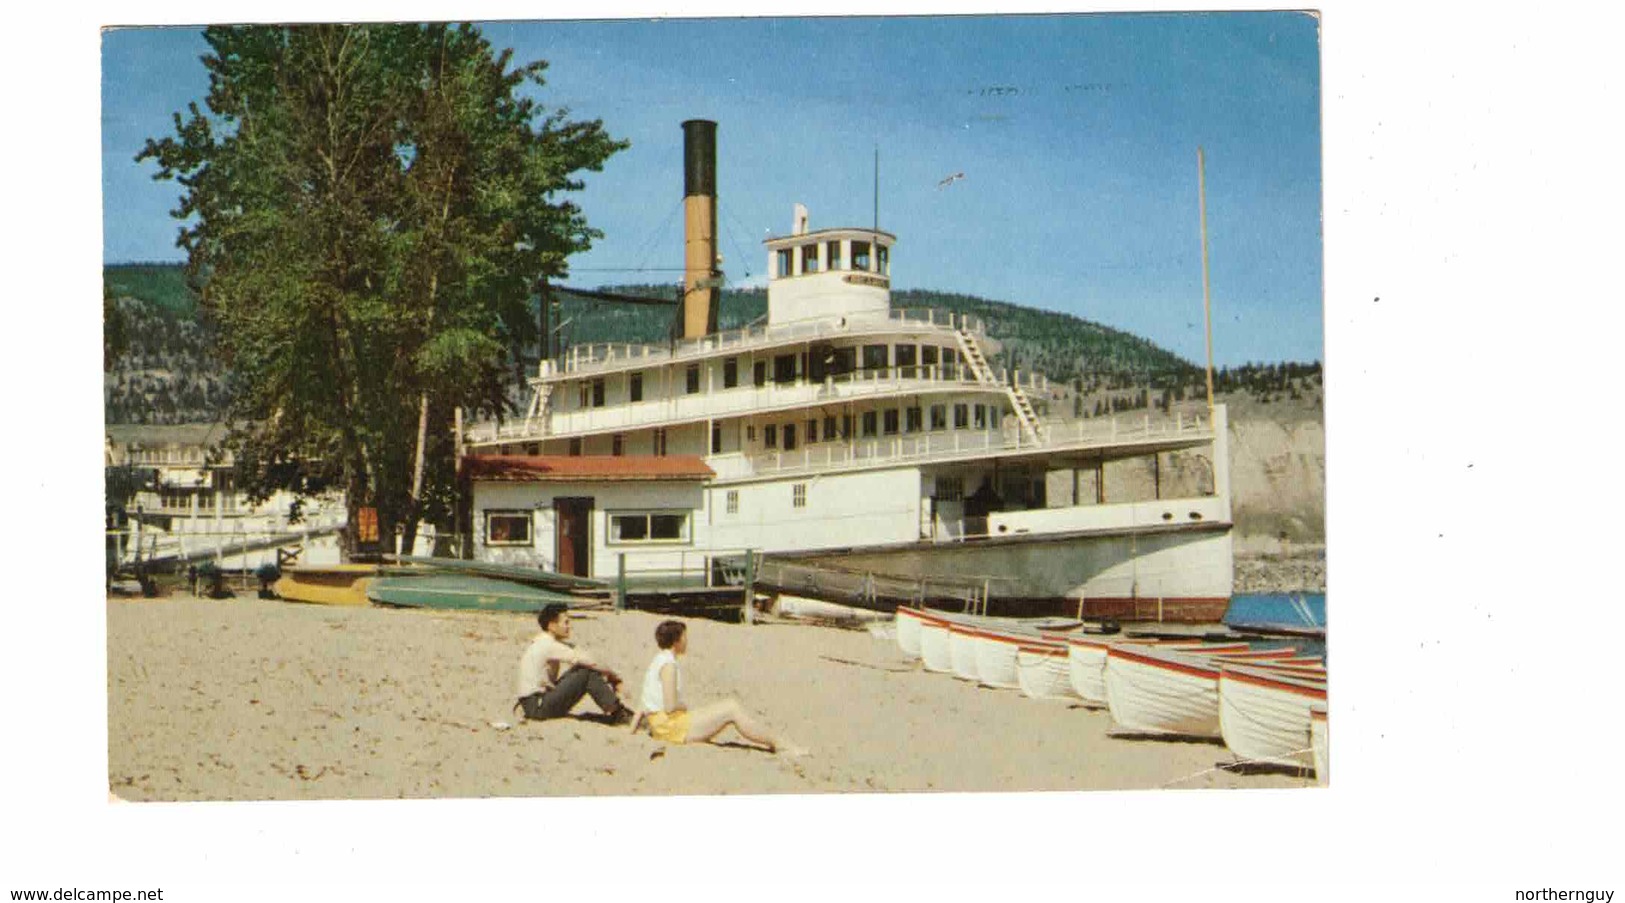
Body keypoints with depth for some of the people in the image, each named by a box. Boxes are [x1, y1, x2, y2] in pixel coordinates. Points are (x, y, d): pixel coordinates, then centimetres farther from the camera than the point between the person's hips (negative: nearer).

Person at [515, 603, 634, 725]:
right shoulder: (548, 645, -16)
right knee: (588, 672, -16)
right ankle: (617, 712, -11)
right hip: (537, 707, -10)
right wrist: (613, 675, -8)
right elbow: (587, 660, -18)